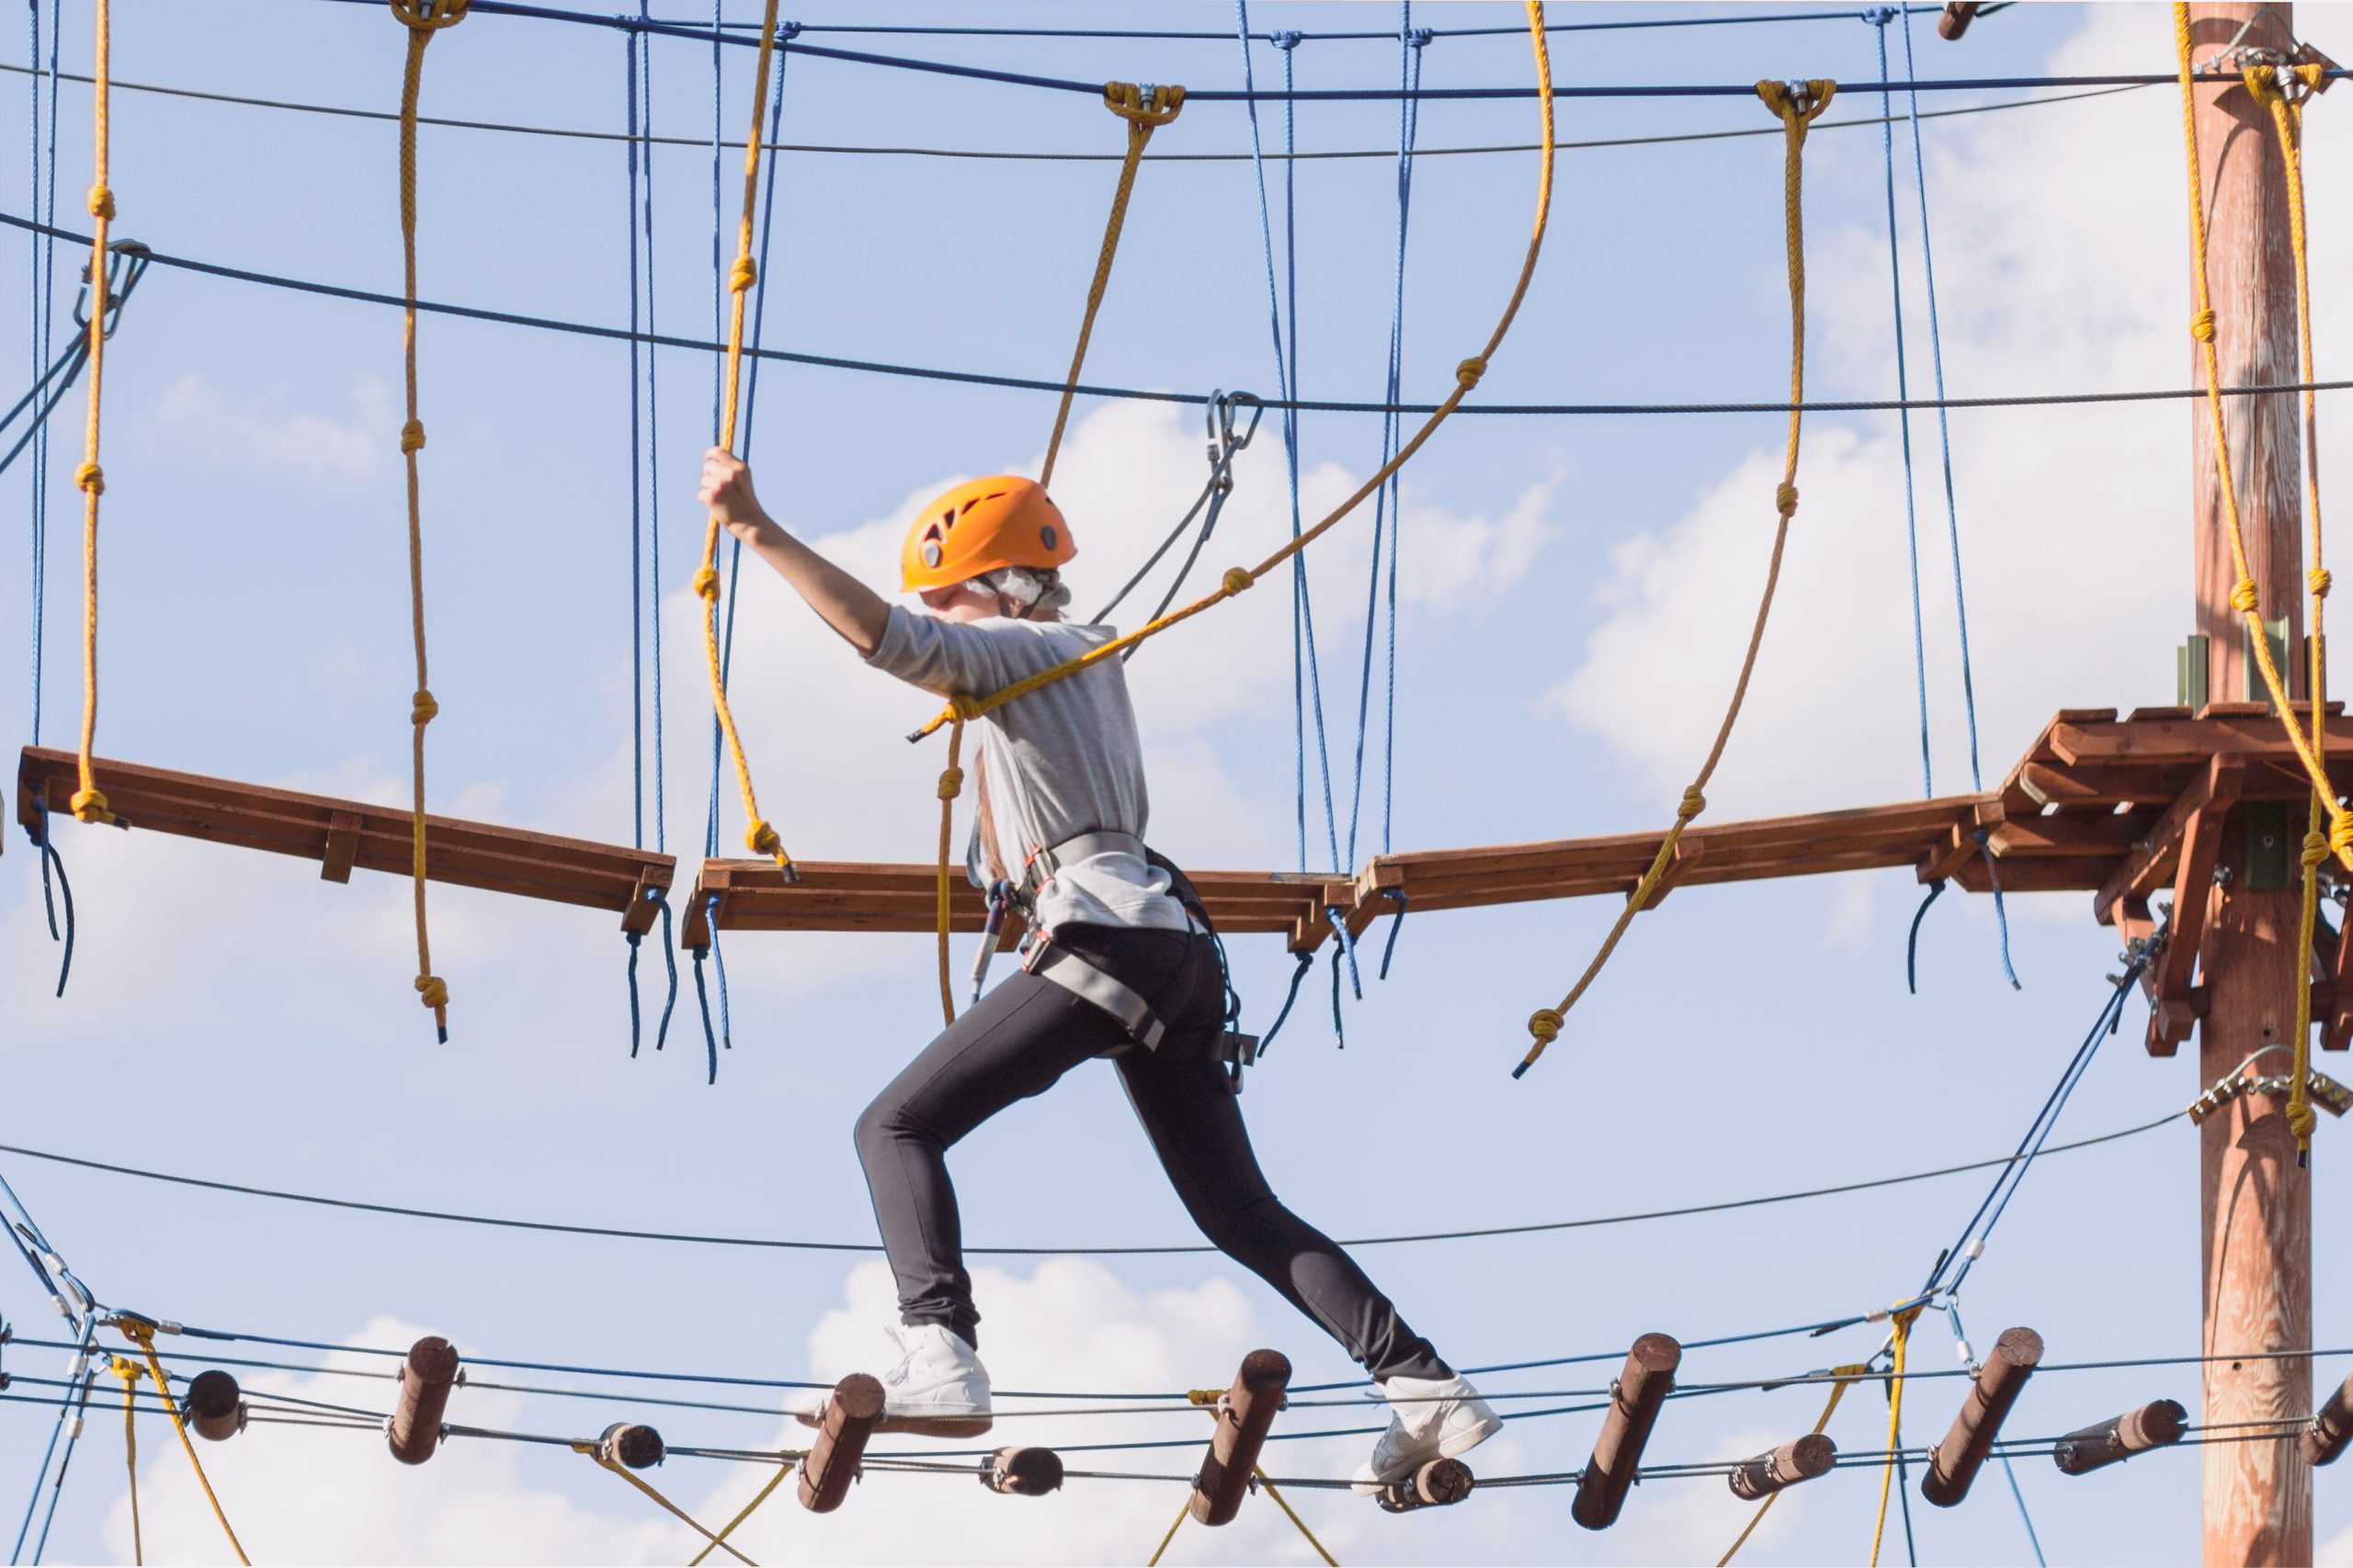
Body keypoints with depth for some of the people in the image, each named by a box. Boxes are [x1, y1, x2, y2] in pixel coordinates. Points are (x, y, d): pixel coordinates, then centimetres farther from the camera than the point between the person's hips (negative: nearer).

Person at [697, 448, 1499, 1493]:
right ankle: (1422, 1384, 1)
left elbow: (887, 637, -17)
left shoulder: (1021, 651, 0)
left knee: (896, 1128, -10)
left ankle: (941, 1360, -27)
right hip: (1178, 954, 9)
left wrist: (759, 531, -19)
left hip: (1105, 935, -9)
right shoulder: (1090, 659, 25)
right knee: (1239, 1213, 11)